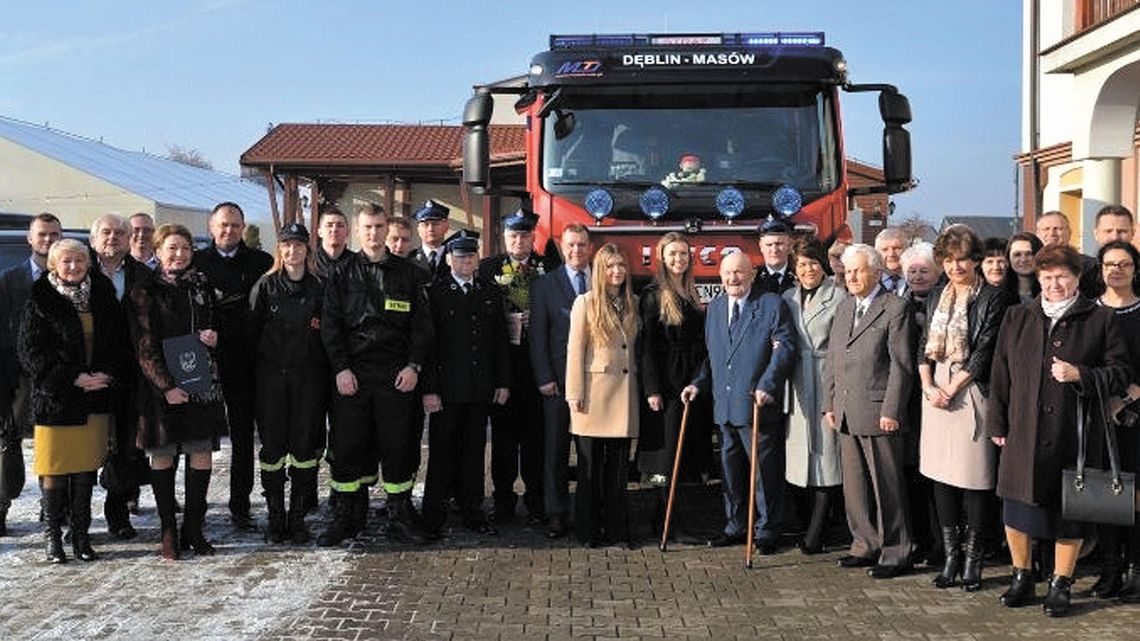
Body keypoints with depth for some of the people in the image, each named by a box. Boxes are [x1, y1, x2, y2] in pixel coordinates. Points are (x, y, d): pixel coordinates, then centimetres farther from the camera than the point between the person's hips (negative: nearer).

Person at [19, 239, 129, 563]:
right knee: (55, 468, 1)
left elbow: (120, 341, 9)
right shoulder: (40, 300, -3)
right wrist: (74, 378, -14)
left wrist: (106, 373, -7)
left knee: (86, 466, 7)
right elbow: (31, 351, -7)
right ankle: (53, 536, 12)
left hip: (96, 396, 3)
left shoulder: (102, 294, 8)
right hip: (55, 397, -3)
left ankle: (81, 535, 16)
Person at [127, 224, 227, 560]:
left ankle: (194, 529, 12)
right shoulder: (145, 292, -2)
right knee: (162, 455, 3)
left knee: (202, 454, 2)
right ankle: (169, 530, 12)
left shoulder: (202, 285, 11)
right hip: (161, 384, -3)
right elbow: (144, 346, -7)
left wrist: (214, 337, -2)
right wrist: (165, 386, -15)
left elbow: (215, 323, 22)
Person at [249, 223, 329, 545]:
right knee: (272, 444, 1)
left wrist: (331, 373, 1)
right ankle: (275, 516, 11)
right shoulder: (265, 286, 5)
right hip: (271, 374, 0)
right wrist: (252, 370, -2)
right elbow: (251, 329, 4)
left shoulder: (319, 288, 6)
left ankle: (298, 517, 11)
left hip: (309, 376, 0)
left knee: (305, 444, 1)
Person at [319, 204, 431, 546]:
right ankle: (347, 517, 16)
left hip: (396, 374, 0)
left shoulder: (407, 273, 8)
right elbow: (330, 325, 3)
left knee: (396, 445, 2)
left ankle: (399, 517, 14)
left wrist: (414, 365, -5)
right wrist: (341, 368, -7)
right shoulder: (342, 274, 7)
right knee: (347, 445, 3)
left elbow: (421, 324, 6)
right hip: (352, 374, 0)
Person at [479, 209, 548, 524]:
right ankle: (503, 500, 16)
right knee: (503, 433, 6)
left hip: (536, 361, 0)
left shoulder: (547, 268, 6)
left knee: (535, 432, 4)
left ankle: (536, 500, 15)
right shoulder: (488, 268, 7)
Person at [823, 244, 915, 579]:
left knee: (887, 486, 1)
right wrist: (830, 404, 12)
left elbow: (902, 366, -10)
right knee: (854, 485, 13)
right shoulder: (843, 308, 16)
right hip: (846, 414, 7)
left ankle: (896, 553, 12)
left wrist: (891, 411, -14)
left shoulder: (896, 309, -6)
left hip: (879, 413, -7)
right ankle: (866, 545, 25)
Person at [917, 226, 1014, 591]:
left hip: (971, 392, -5)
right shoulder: (936, 296, 14)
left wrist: (951, 389, -11)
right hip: (937, 392, 6)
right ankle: (950, 556, 17)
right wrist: (928, 386, -3)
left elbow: (984, 352, -10)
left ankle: (972, 559, 10)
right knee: (941, 476, 7)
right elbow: (924, 346, 12)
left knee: (974, 477, -2)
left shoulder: (994, 299, -5)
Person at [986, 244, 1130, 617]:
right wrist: (997, 424, 6)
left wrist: (1080, 374, -16)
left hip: (1074, 434, -2)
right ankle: (1022, 577, 25)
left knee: (1069, 510, 7)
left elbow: (1120, 374, 0)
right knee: (1017, 507, 7)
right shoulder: (1017, 318, 10)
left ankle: (1061, 585, 23)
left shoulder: (1100, 320, 2)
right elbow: (1000, 374, 9)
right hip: (1023, 432, 2)